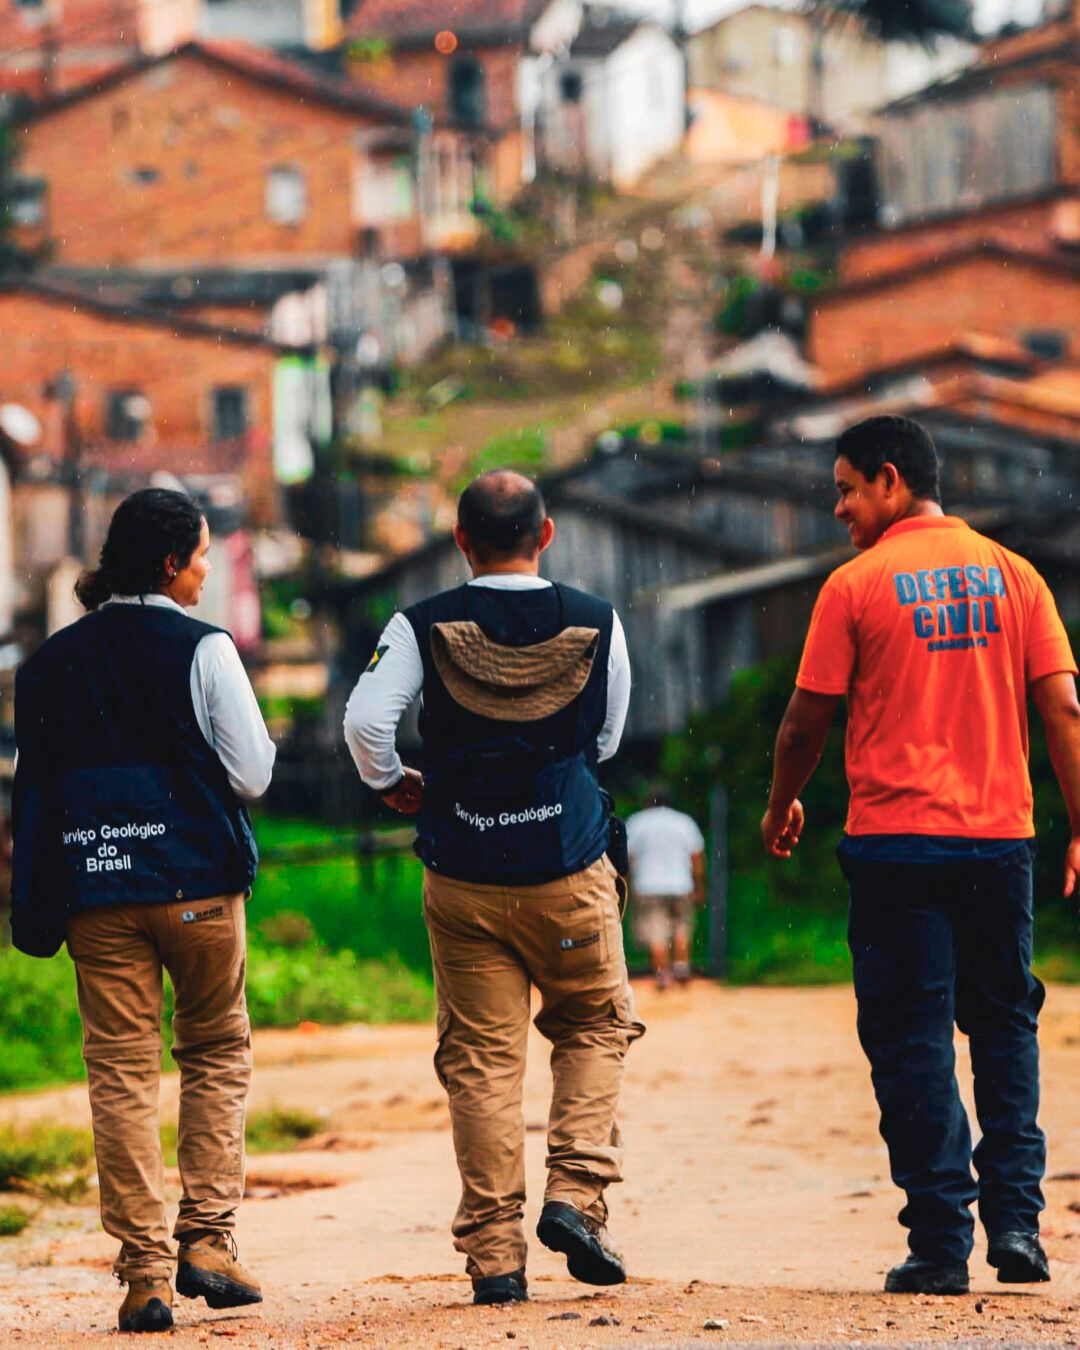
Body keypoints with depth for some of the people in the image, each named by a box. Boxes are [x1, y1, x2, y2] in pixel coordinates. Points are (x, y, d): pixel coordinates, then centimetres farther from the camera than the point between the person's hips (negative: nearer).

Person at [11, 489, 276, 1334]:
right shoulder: (201, 649, -6)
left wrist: (38, 909, 15)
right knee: (218, 1054, 14)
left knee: (122, 1074, 3)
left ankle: (145, 1273, -1)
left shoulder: (54, 662, 7)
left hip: (95, 889, 3)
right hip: (197, 881, -3)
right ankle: (207, 1239, 2)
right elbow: (252, 774, -6)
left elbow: (36, 787, 9)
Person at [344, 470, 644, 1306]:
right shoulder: (596, 625, -1)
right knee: (595, 1025, 19)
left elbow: (365, 720, -15)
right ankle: (576, 1192, 1)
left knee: (480, 1058, 4)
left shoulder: (424, 627, -5)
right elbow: (606, 740, 9)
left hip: (463, 880, 0)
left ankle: (494, 1255, 2)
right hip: (570, 872, 0)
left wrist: (390, 784, 4)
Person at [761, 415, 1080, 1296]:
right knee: (1005, 1027, 15)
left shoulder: (857, 585, -3)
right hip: (1000, 835, 3)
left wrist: (783, 805, 17)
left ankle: (942, 1246, -2)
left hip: (896, 840, -3)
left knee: (914, 1042, 1)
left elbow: (807, 722, 0)